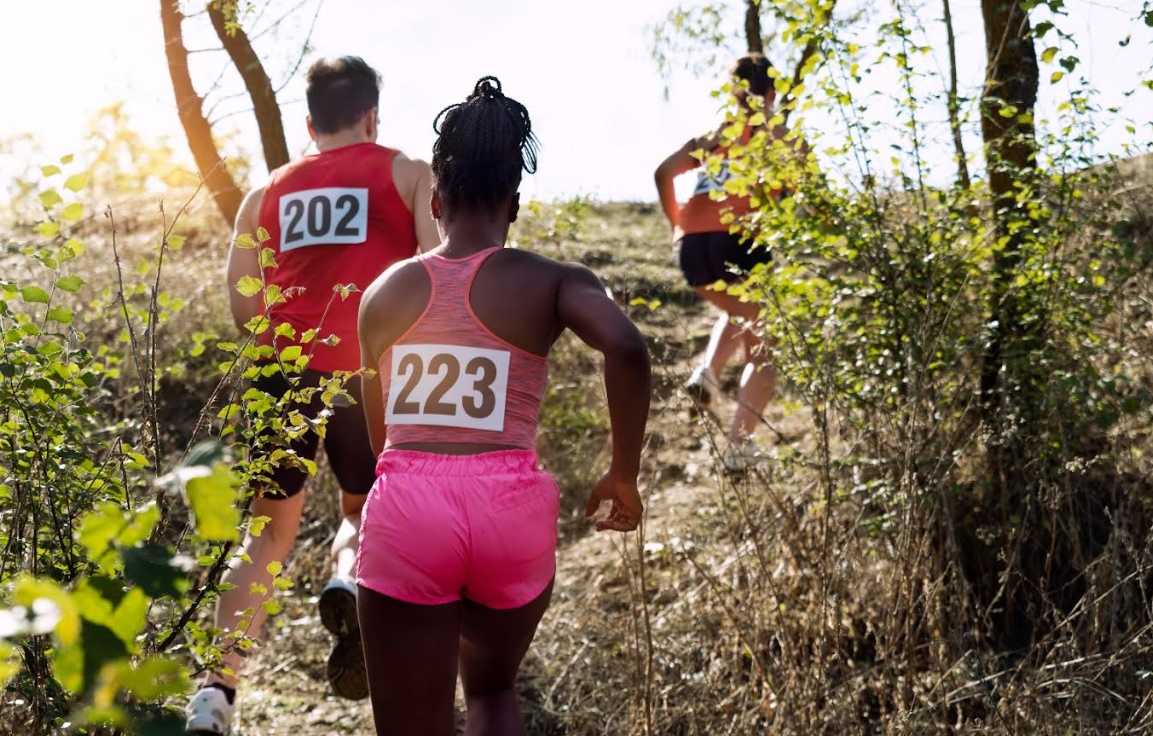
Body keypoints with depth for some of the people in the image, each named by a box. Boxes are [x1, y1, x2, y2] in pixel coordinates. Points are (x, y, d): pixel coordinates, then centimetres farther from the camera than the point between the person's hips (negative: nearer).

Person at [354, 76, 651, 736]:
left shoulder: (387, 293, 11)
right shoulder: (552, 283, 3)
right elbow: (627, 349, -16)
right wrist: (624, 475, -5)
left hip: (407, 507, 0)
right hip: (512, 505, 1)